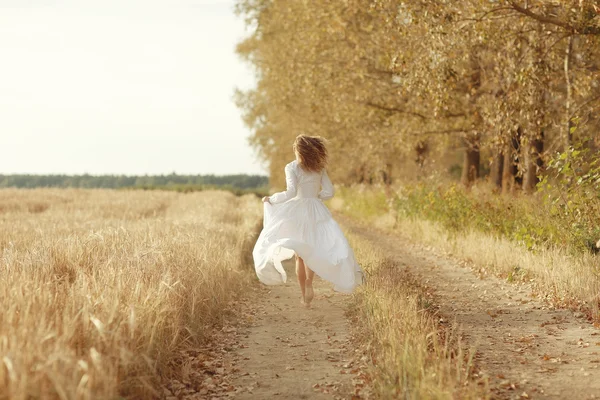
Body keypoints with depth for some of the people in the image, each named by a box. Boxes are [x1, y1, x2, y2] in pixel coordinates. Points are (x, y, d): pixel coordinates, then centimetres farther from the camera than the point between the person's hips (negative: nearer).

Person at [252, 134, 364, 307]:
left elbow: (291, 192, -17)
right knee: (312, 251, 12)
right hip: (316, 211, 2)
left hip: (296, 211, -2)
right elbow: (329, 192, 5)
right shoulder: (319, 168, 5)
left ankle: (304, 296, 8)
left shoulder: (292, 167, -7)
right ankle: (309, 283, -15)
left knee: (300, 255, 8)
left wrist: (271, 199, -3)